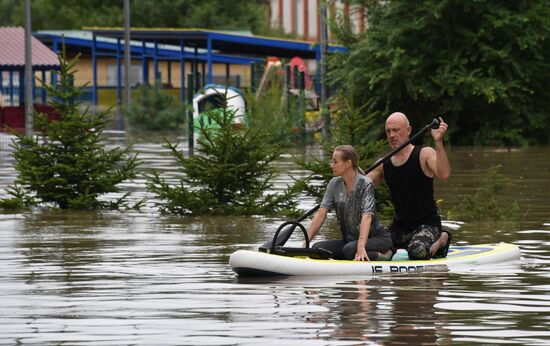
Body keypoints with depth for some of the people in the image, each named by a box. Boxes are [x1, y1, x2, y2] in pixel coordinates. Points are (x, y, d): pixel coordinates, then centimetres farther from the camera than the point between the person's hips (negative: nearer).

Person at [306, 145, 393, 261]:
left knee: (350, 249, -37)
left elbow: (367, 217, -29)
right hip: (350, 240, 7)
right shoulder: (334, 184, 2)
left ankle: (382, 255, -8)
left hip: (378, 238, -7)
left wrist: (361, 247, -42)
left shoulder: (365, 184, -16)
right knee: (317, 248, -16)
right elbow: (321, 214, -2)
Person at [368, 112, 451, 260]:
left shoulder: (425, 154, -9)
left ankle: (441, 240, 3)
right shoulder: (384, 165, 7)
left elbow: (444, 174, -28)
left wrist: (438, 142, -37)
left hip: (427, 225, -6)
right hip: (399, 227, 6)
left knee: (417, 252, -33)